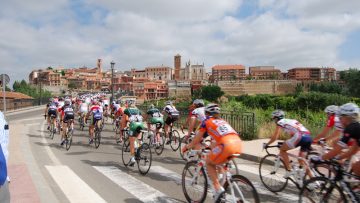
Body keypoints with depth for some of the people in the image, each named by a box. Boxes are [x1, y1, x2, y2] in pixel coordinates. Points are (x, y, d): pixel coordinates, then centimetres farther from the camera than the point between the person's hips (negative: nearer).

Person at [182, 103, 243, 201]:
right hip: (239, 144, 6)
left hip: (227, 145, -6)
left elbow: (196, 140, 22)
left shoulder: (206, 121, 17)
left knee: (209, 162, 17)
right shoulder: (222, 121, 33)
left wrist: (187, 147, 40)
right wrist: (212, 146, 63)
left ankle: (218, 189, 4)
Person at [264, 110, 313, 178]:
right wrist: (286, 144, 49)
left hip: (300, 136, -8)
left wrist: (266, 144, 21)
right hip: (309, 137, 8)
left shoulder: (280, 122, 12)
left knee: (282, 150, 10)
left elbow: (275, 137, 8)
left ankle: (289, 170, 3)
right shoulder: (291, 121, 34)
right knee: (302, 160, 19)